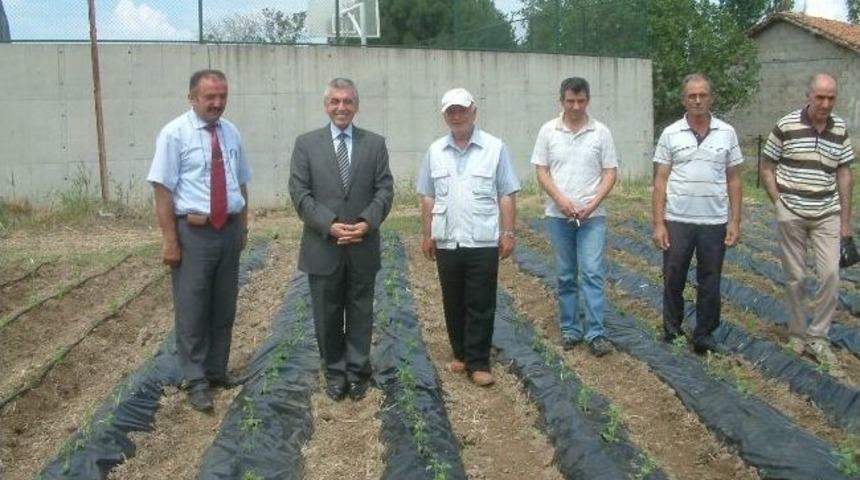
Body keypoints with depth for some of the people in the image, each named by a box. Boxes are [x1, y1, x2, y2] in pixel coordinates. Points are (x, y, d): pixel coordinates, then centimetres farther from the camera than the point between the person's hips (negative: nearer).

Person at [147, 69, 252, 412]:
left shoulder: (231, 133, 6)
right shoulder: (174, 134, -9)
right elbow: (163, 189, -12)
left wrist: (243, 227, 12)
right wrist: (169, 239, -15)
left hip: (229, 230, 5)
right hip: (193, 232, -5)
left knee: (224, 306, 15)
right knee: (192, 309, 2)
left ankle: (217, 371, 30)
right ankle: (196, 381, 15)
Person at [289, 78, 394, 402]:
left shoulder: (375, 143, 6)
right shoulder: (306, 143, 2)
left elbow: (384, 190, 0)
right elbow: (299, 193, -5)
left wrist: (367, 223, -16)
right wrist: (329, 225, -16)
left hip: (363, 246, 1)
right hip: (322, 247, -1)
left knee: (360, 313, 10)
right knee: (327, 315, 10)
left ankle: (357, 372, 24)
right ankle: (334, 372, 25)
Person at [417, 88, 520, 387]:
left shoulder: (495, 148, -3)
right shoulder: (435, 151, 6)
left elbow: (507, 195, -3)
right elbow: (428, 197, 8)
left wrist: (507, 233, -7)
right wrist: (426, 233, 6)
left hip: (483, 242, -3)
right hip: (446, 242, 3)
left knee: (481, 306, 2)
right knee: (453, 304, 13)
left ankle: (478, 363, 10)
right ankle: (461, 354, 28)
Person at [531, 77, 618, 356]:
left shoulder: (601, 132, 0)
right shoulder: (548, 131, 1)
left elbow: (610, 173, -1)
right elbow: (541, 171, 0)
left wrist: (593, 204, -13)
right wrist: (560, 199, -14)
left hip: (592, 216, -1)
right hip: (558, 216, 1)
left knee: (592, 273, -6)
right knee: (565, 276, 9)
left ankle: (595, 334, -2)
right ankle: (569, 329, 19)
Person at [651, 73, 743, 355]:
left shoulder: (727, 133, 3)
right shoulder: (670, 134, -1)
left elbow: (733, 180, 6)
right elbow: (660, 181, -1)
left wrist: (735, 221, -1)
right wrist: (658, 224, -7)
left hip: (715, 223, 1)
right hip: (677, 222, -1)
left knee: (710, 284, 8)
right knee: (673, 281, 8)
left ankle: (704, 337, 22)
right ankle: (672, 335, 23)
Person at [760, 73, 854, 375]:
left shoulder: (840, 129, 3)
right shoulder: (786, 126, -7)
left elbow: (844, 175, 9)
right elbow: (767, 169, 1)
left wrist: (846, 220, 7)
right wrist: (779, 205, -5)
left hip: (827, 215, 3)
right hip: (791, 214, -3)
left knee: (831, 275, -4)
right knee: (795, 277, 5)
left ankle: (817, 338, 10)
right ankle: (797, 334, 21)